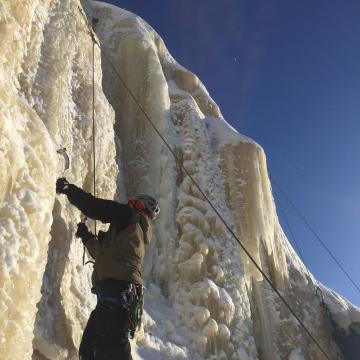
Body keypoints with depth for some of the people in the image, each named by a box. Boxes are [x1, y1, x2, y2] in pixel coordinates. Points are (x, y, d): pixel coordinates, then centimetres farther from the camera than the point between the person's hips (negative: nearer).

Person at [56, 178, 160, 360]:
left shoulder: (131, 215, 4)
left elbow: (97, 207, -4)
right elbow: (104, 253, 41)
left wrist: (69, 189, 6)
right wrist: (87, 236, 39)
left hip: (117, 293, -10)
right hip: (113, 295, 10)